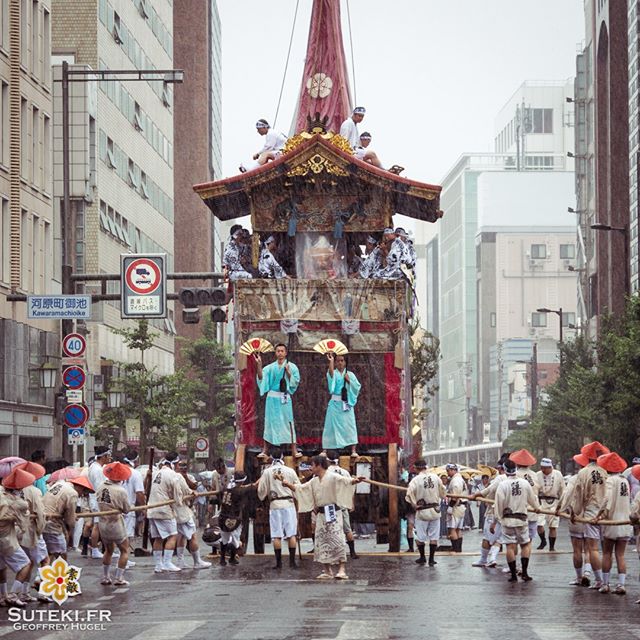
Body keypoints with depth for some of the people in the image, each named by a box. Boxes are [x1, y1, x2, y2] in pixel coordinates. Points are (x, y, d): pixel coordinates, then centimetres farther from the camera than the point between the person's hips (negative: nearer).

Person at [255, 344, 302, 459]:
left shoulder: (292, 367, 4)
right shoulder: (270, 367, 6)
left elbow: (295, 382, 2)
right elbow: (261, 378, -7)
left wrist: (288, 372, -11)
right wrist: (259, 364, -17)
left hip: (285, 399, -1)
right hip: (272, 398, 1)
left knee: (288, 422, -3)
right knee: (269, 422, 3)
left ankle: (294, 450, 0)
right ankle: (264, 450, 6)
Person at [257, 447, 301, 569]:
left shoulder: (267, 472, -2)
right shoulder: (290, 471, -1)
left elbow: (261, 490, 2)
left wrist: (262, 497, 24)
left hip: (274, 504, 0)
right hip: (289, 503, 0)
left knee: (276, 535, 3)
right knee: (291, 534, 3)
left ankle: (278, 562, 2)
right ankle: (292, 561, 0)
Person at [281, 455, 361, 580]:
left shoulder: (333, 477, -8)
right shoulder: (313, 482, 15)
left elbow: (345, 481, -22)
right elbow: (299, 488, 20)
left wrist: (354, 481, -43)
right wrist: (287, 484, 7)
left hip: (333, 513, -8)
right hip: (321, 514, 8)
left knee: (337, 540, -12)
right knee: (322, 542, 5)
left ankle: (342, 570, -13)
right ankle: (327, 571, 12)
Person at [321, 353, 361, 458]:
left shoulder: (350, 374, 7)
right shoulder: (334, 373, 1)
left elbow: (357, 386, 2)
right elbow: (331, 373, -24)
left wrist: (349, 381, -11)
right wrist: (330, 361, -34)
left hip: (347, 403, 1)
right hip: (335, 403, -1)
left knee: (350, 425, -2)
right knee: (331, 426, 0)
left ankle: (353, 450, 1)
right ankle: (325, 450, 5)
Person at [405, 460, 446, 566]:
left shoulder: (416, 480, -13)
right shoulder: (435, 477, -4)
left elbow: (409, 494, -17)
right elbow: (443, 492, 5)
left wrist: (414, 505, -2)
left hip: (422, 511, -3)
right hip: (435, 510, 3)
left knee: (420, 536, 12)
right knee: (434, 536, 9)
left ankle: (422, 557, 23)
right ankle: (431, 559, 10)